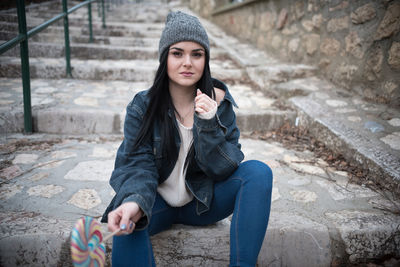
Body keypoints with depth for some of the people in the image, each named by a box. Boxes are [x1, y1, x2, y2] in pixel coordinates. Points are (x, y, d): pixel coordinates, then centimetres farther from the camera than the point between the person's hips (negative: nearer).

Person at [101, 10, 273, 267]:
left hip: (203, 201, 2)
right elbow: (138, 164, -16)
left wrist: (208, 124, -26)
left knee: (258, 171, -23)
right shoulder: (142, 106, -8)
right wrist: (134, 202, -39)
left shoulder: (218, 101, -5)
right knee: (127, 220, -36)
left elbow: (226, 169, -9)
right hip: (158, 201, -2)